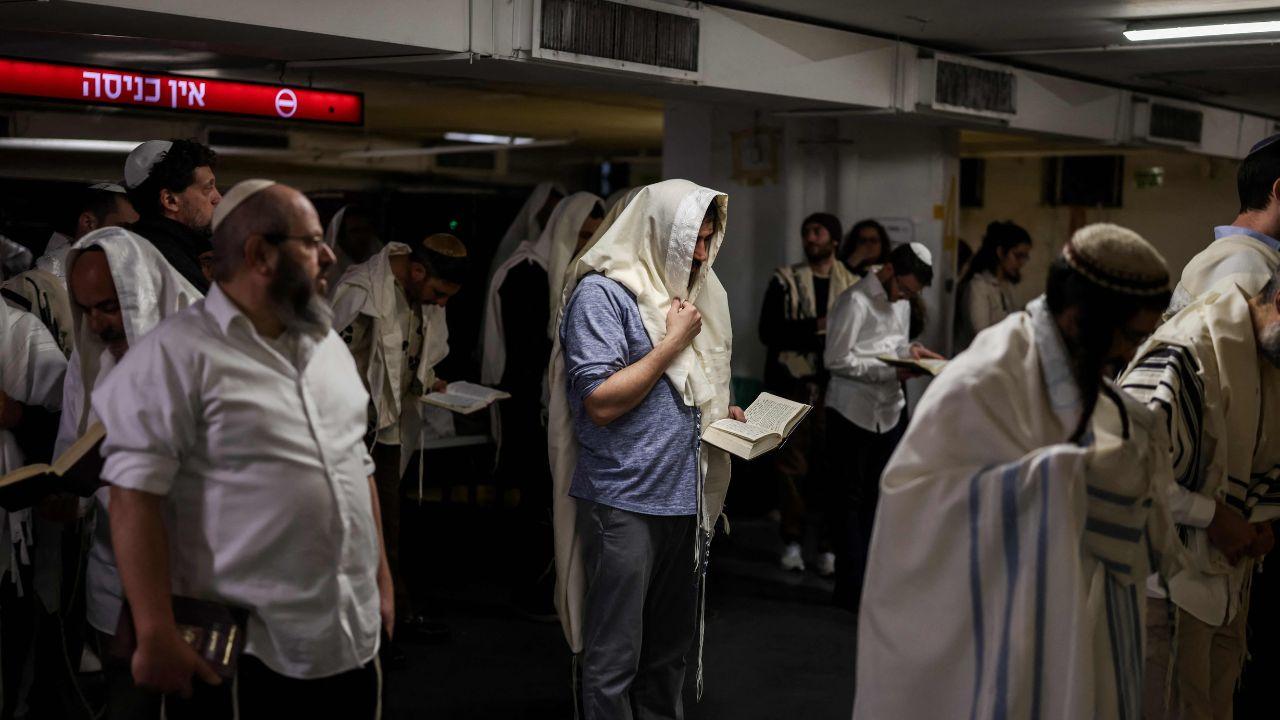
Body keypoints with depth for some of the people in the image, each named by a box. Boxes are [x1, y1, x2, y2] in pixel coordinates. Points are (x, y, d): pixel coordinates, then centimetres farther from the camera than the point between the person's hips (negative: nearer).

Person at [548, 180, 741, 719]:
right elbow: (601, 402, -20)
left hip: (685, 498, 8)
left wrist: (720, 414, 5)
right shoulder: (602, 292, -11)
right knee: (615, 661, 0)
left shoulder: (683, 290, 13)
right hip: (625, 504, -8)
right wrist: (675, 340, -15)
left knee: (669, 653, 16)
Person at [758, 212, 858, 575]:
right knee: (791, 463, 1)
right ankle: (792, 540, 11)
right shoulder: (785, 281, 7)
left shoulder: (852, 285, 9)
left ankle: (829, 545, 6)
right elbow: (768, 331, -3)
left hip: (835, 386, 0)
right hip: (793, 384, 0)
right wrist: (815, 327, -12)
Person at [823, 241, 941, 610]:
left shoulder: (901, 302, 12)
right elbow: (836, 360, -17)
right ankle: (851, 590, 9)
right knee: (852, 501, 1)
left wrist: (910, 350, -1)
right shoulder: (856, 302, -15)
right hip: (854, 414, -7)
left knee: (879, 498, 10)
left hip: (889, 412, 7)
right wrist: (891, 371, -20)